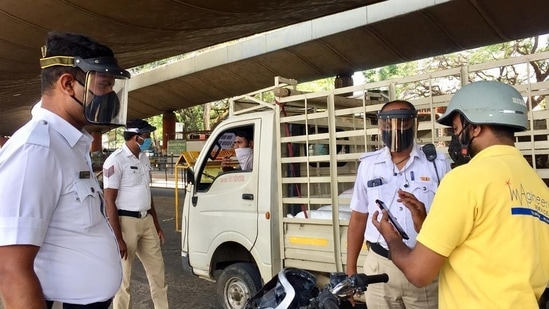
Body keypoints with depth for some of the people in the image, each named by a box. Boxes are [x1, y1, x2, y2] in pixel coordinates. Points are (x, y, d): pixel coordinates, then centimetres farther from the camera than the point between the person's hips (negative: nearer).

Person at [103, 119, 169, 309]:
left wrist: (157, 225, 18)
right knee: (123, 276, 6)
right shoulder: (116, 160, -14)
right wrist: (119, 239, -18)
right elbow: (109, 201, -16)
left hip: (146, 220, 8)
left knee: (157, 270, 15)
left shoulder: (144, 158, 10)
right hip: (126, 222, -8)